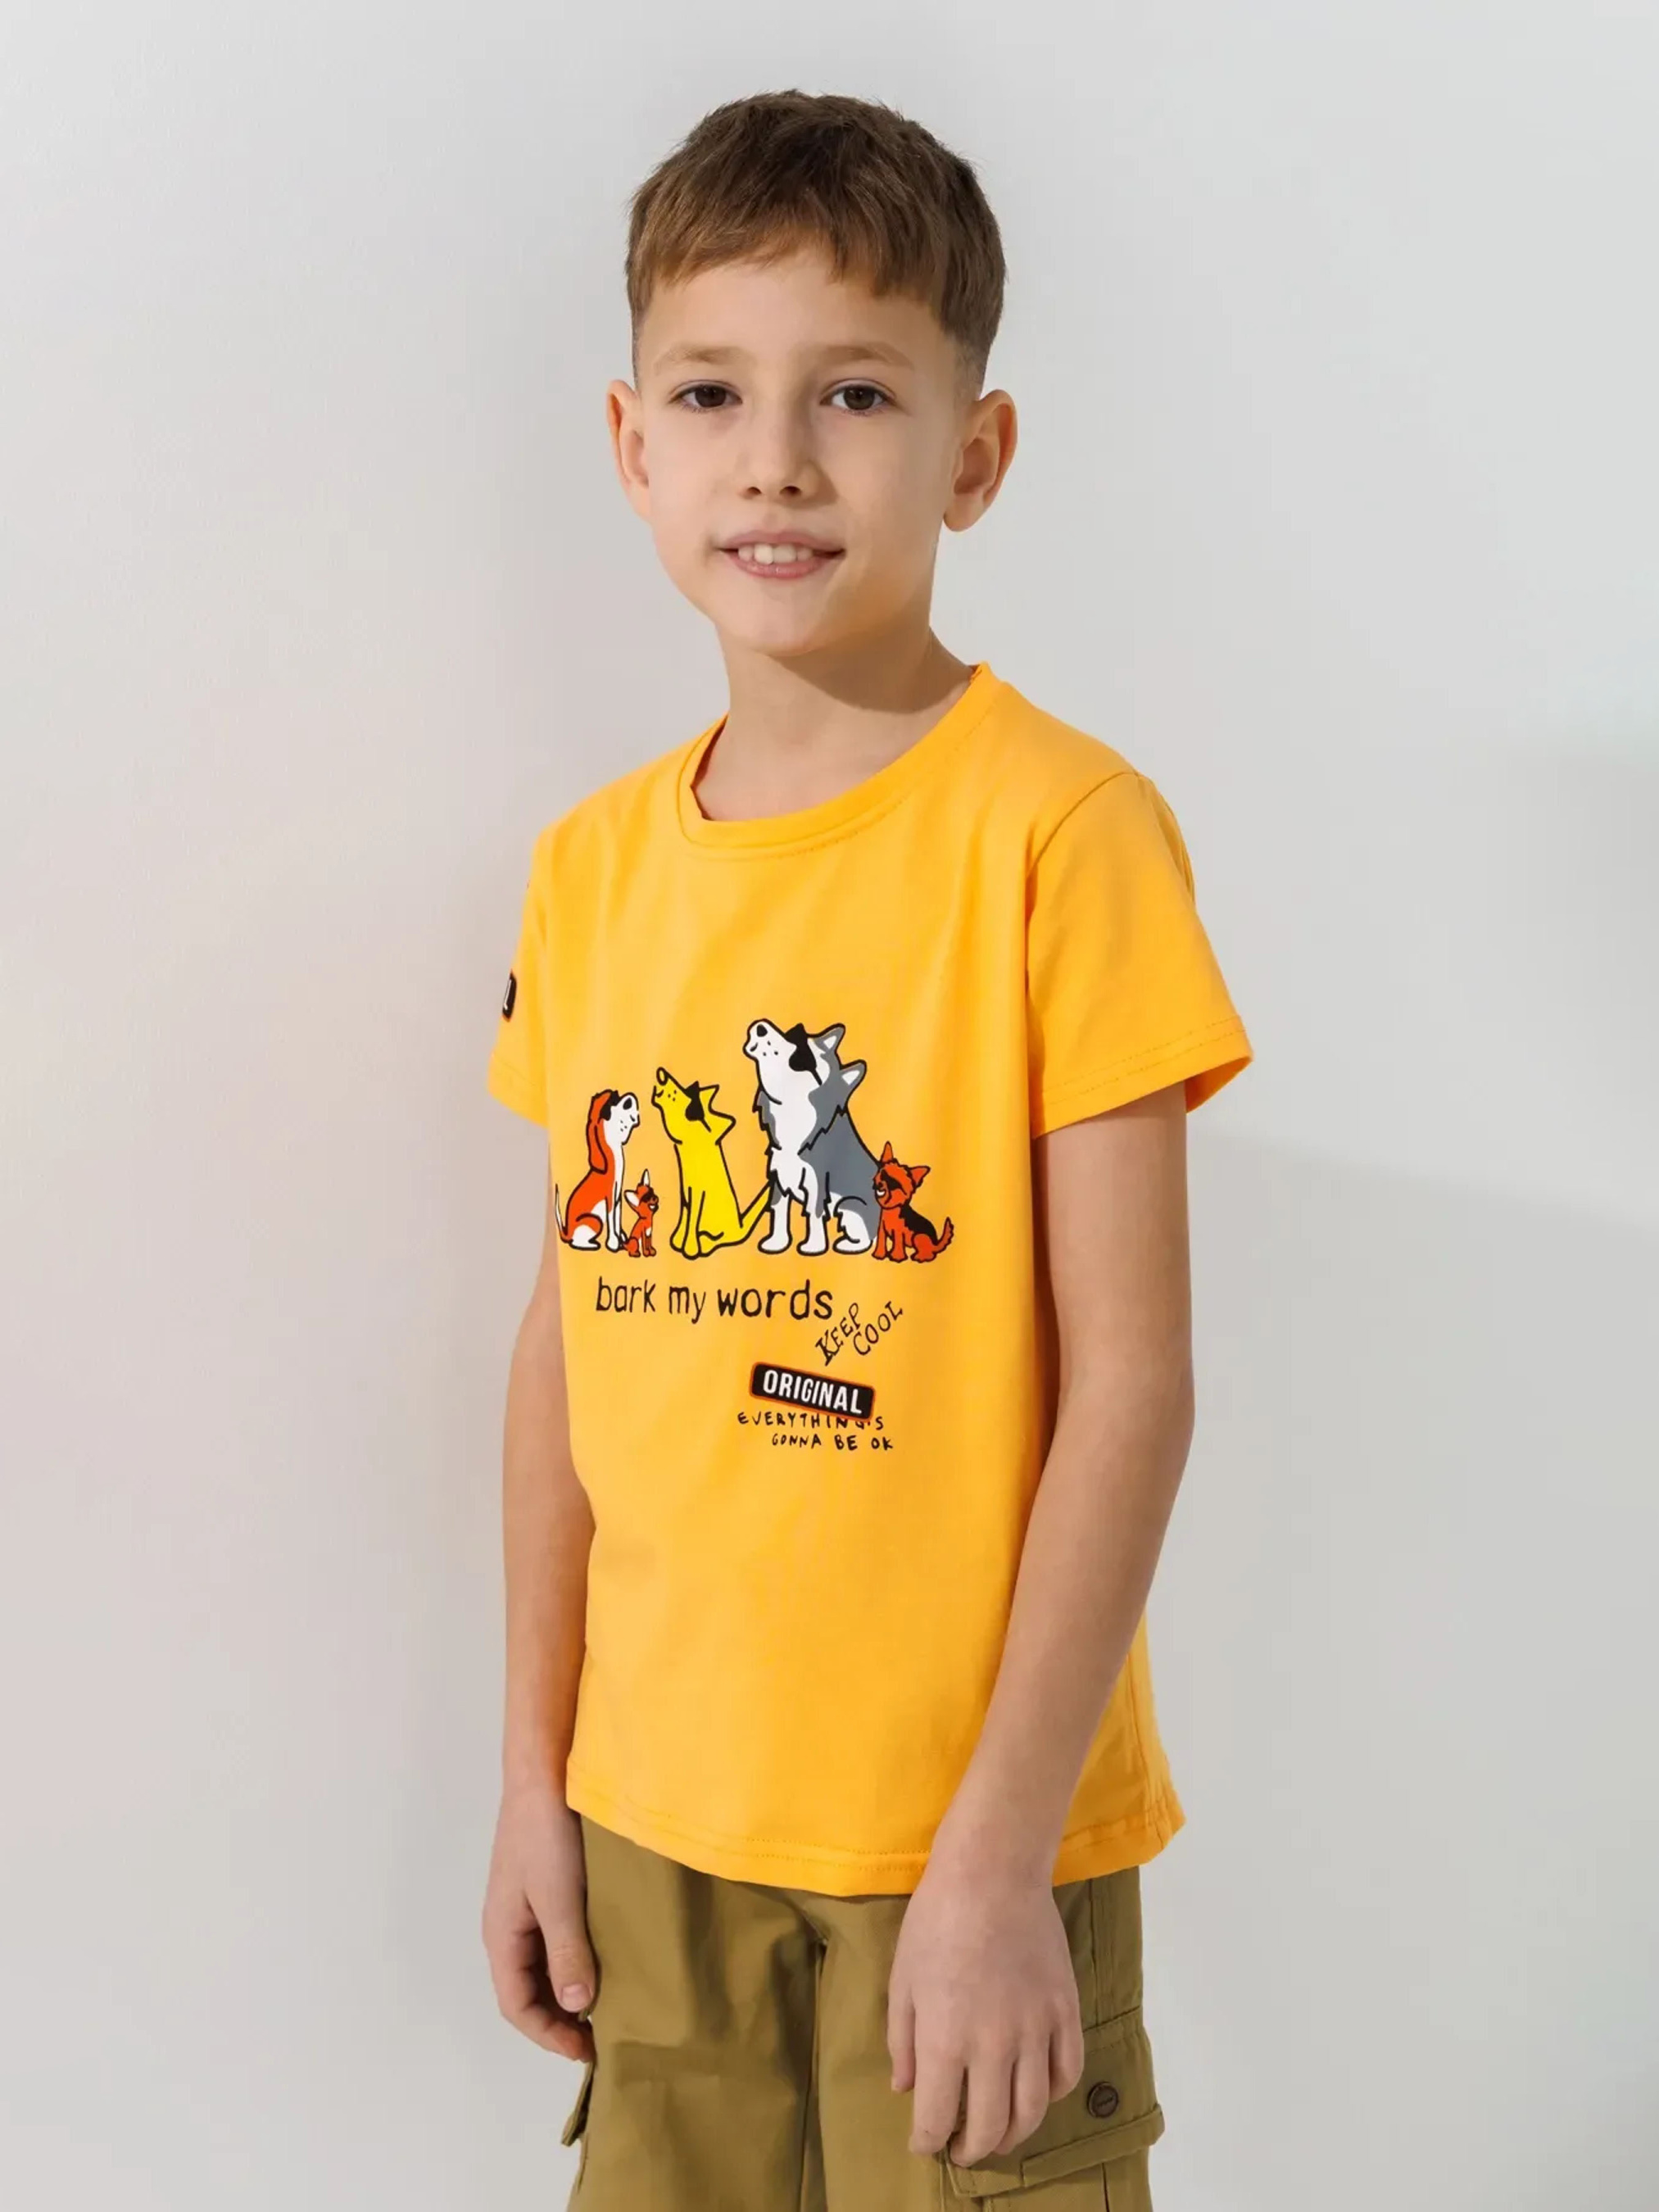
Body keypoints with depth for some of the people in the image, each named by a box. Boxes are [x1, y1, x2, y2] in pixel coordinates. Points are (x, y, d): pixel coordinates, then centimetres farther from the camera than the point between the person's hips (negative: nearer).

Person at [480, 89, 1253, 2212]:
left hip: (964, 1822, -4)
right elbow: (568, 1329, 7)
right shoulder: (594, 864, 3)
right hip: (656, 1817, 5)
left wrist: (1001, 1851, -14)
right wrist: (537, 1773, 9)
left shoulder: (1059, 827, -13)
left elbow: (1130, 1379, -13)